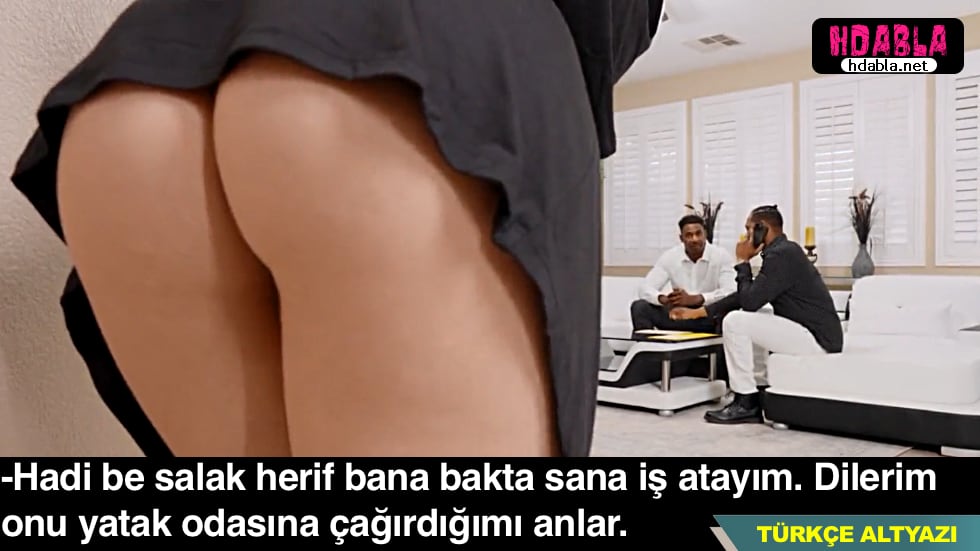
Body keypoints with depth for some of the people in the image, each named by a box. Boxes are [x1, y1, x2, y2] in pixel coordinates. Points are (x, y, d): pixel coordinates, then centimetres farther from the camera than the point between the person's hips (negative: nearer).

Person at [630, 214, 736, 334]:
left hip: (710, 317, -2)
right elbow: (645, 288, -9)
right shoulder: (669, 256, -3)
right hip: (679, 315, 2)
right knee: (639, 307, -19)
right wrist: (663, 299, -33)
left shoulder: (721, 256, -9)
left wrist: (695, 299, -37)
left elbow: (731, 292, -22)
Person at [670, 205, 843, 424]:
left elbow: (749, 301, -20)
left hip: (817, 338, -10)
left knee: (735, 321, -15)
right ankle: (758, 393, 20)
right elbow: (747, 297, 19)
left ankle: (746, 402, -5)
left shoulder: (780, 254, -16)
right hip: (814, 333, 10)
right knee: (749, 320, 25)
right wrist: (699, 311, 17)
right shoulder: (782, 251, 15)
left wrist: (742, 262, -5)